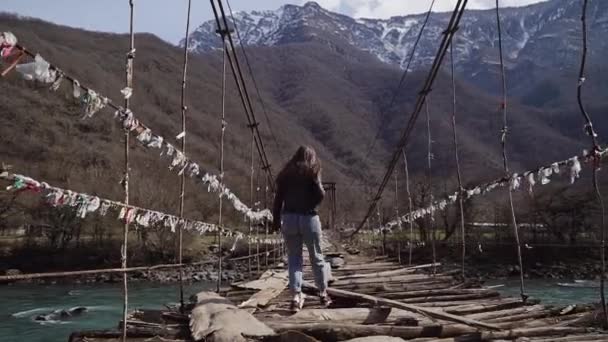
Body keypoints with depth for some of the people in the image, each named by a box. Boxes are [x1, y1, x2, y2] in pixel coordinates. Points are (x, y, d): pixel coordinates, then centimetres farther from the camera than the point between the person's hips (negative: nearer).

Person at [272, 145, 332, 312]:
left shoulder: (286, 173, 8)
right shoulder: (312, 171, 0)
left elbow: (278, 197, 5)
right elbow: (320, 195, -11)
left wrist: (276, 220, 9)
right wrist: (311, 204, 8)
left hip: (288, 218, 2)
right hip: (308, 217, -2)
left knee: (294, 259, 9)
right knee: (317, 257, 12)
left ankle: (296, 296, 0)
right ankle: (323, 294, 23)